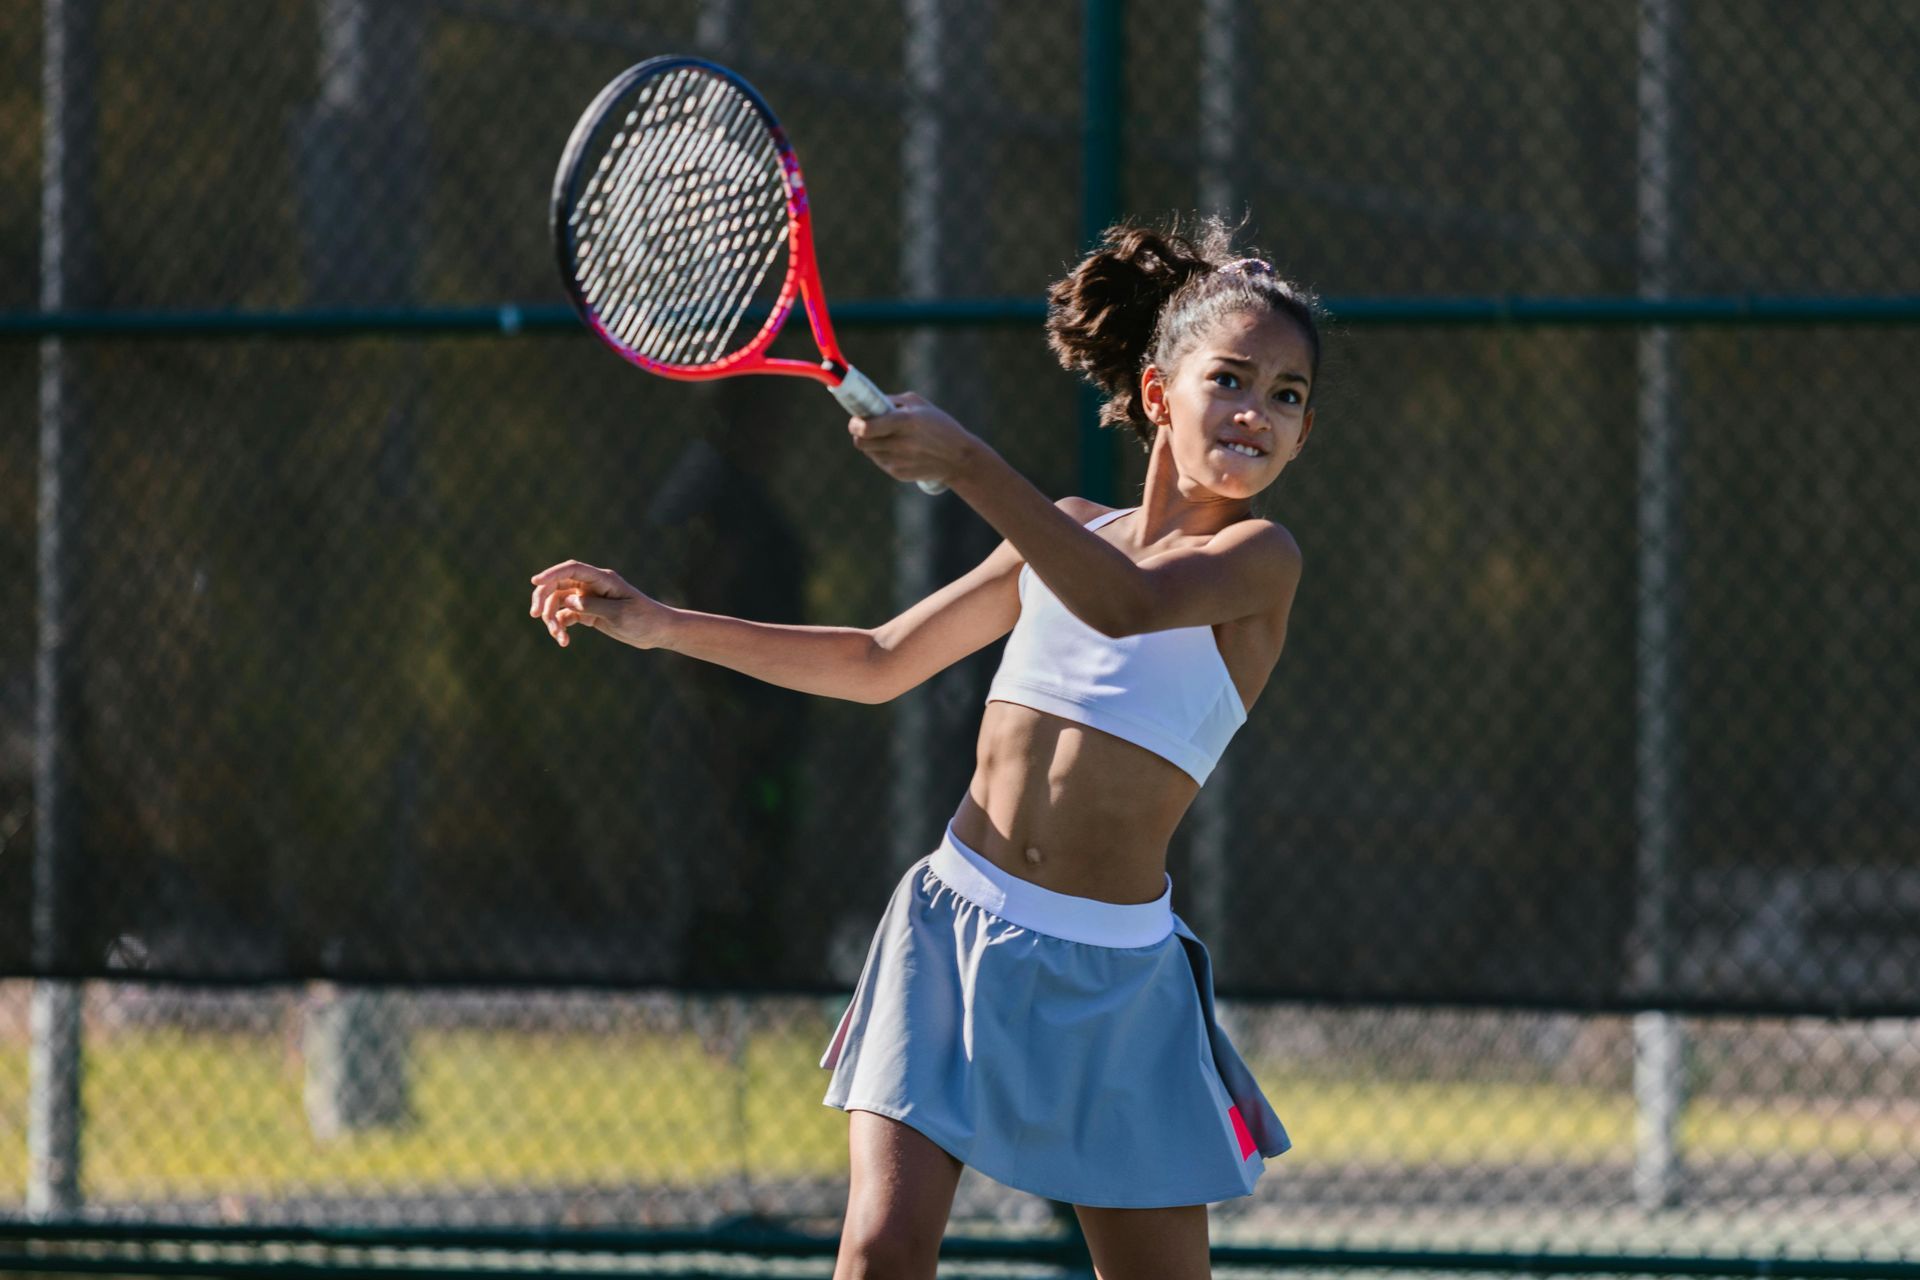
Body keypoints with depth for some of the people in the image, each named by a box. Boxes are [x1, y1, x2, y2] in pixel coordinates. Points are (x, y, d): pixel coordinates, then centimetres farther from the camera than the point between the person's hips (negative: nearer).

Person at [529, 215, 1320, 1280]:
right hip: (955, 921, 3)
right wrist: (658, 625, 16)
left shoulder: (1259, 557, -5)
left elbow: (1126, 604, -27)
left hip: (1109, 978, -3)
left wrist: (966, 463, -34)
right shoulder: (1067, 535, 11)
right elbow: (878, 664, 22)